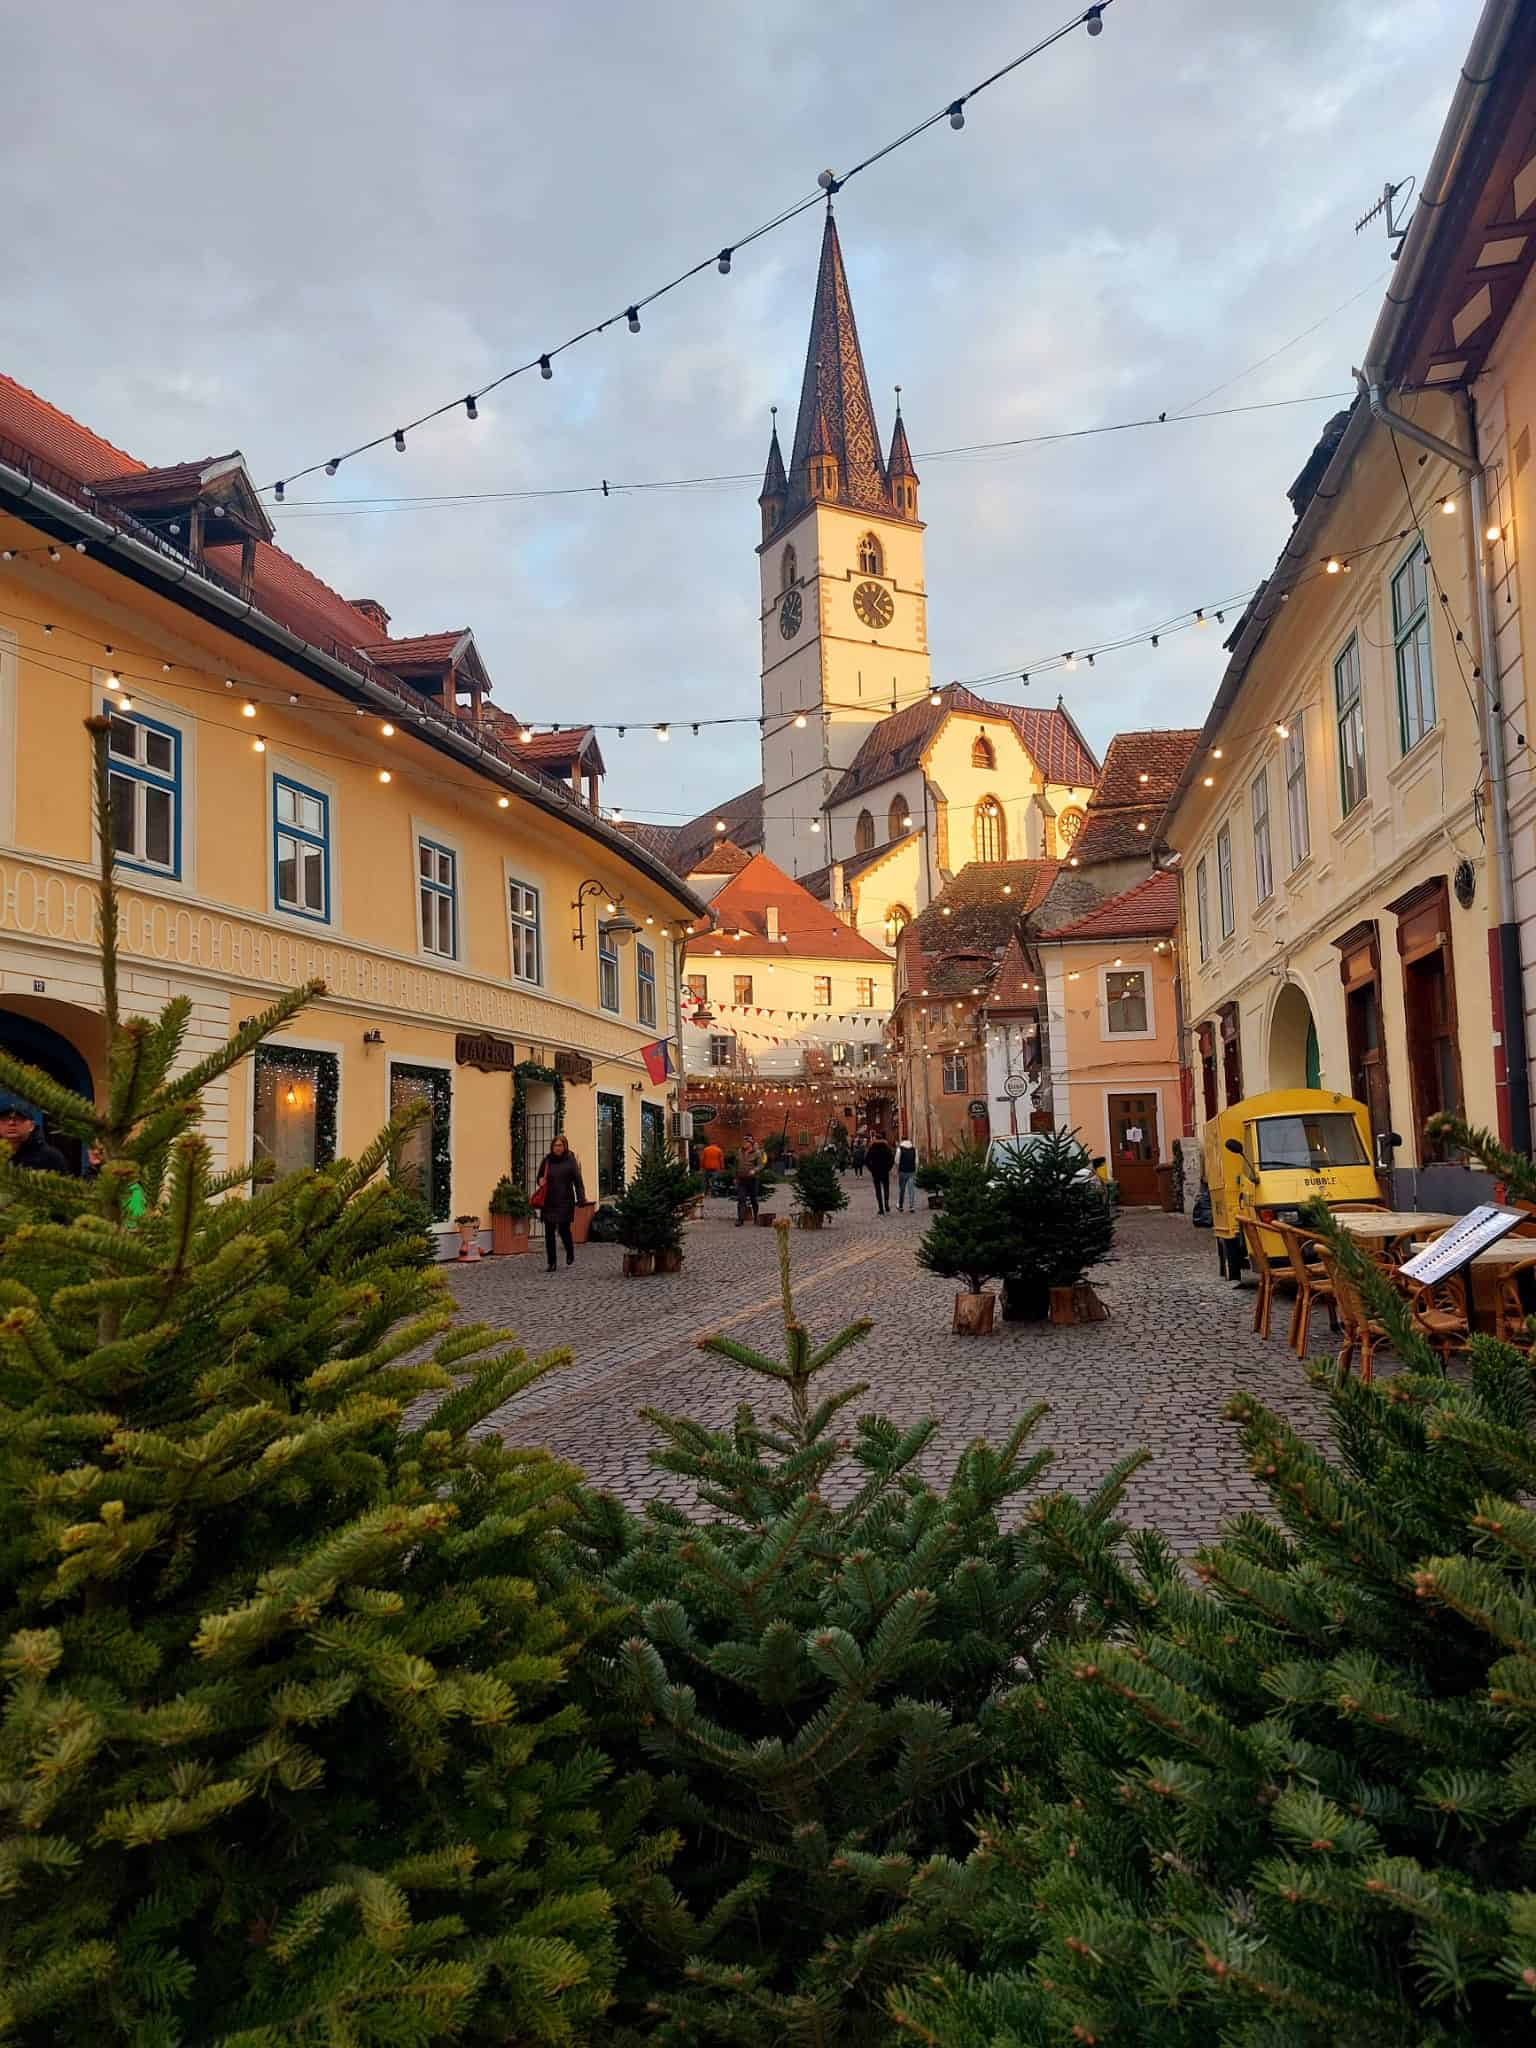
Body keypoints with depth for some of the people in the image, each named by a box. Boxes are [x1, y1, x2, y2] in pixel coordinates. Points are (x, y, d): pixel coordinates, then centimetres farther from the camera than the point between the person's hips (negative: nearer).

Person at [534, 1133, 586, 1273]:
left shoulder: (570, 1161, -4)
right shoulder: (547, 1160, 6)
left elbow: (578, 1181, -7)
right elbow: (540, 1176, 21)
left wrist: (581, 1199, -16)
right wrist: (541, 1180, -3)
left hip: (565, 1202, -3)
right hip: (549, 1202, 3)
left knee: (564, 1230, -2)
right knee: (549, 1233, 1)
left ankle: (570, 1254, 27)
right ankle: (551, 1263, 10)